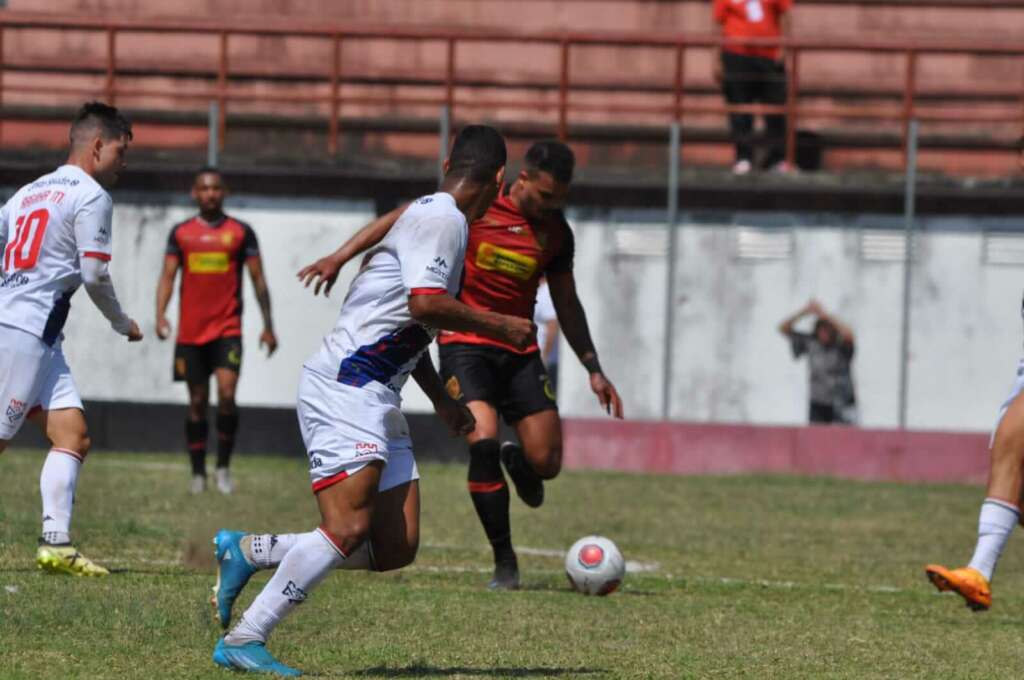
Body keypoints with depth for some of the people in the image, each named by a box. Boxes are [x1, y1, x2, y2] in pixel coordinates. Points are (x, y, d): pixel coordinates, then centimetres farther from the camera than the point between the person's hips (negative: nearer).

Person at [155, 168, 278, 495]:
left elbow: (258, 279, 8)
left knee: (227, 394, -18)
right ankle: (198, 473, 14)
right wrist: (160, 315, -13)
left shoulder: (241, 232, 4)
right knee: (197, 402, 5)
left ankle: (224, 467, -5)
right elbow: (167, 276, 3)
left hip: (227, 329, -2)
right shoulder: (180, 233, 8)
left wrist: (268, 326, 6)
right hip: (191, 331, 2)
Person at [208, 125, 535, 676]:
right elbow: (425, 303, -24)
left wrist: (442, 401, 34)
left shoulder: (431, 216, 22)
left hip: (375, 398, 10)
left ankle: (246, 551, 10)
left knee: (395, 548, 2)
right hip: (345, 387, -10)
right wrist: (500, 327, -12)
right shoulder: (441, 219, -9)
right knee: (348, 530, -20)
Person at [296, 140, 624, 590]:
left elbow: (567, 305, 16)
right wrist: (340, 257, -14)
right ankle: (504, 562, -13)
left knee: (546, 464, -4)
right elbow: (402, 220, -6)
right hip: (465, 345, -4)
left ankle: (515, 462, 37)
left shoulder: (557, 232, 5)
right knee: (483, 442, -24)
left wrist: (593, 370, 14)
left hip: (519, 350, 4)